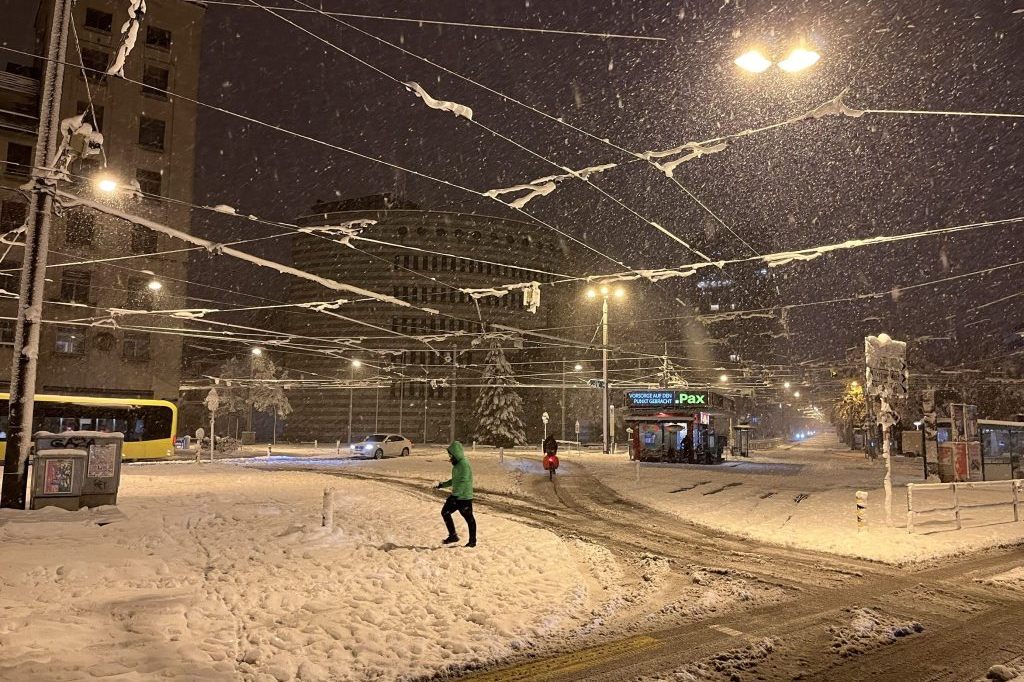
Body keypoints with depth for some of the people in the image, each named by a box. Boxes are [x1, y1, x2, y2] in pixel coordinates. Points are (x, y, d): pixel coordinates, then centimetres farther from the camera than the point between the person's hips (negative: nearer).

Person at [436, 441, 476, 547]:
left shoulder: (464, 464, -19)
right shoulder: (456, 464, 12)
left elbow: (463, 482, -25)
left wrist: (455, 494, -28)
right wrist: (443, 485, 25)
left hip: (464, 497, -10)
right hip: (456, 496, 10)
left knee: (469, 518, 2)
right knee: (445, 512, 9)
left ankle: (472, 541, 13)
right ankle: (453, 536, 17)